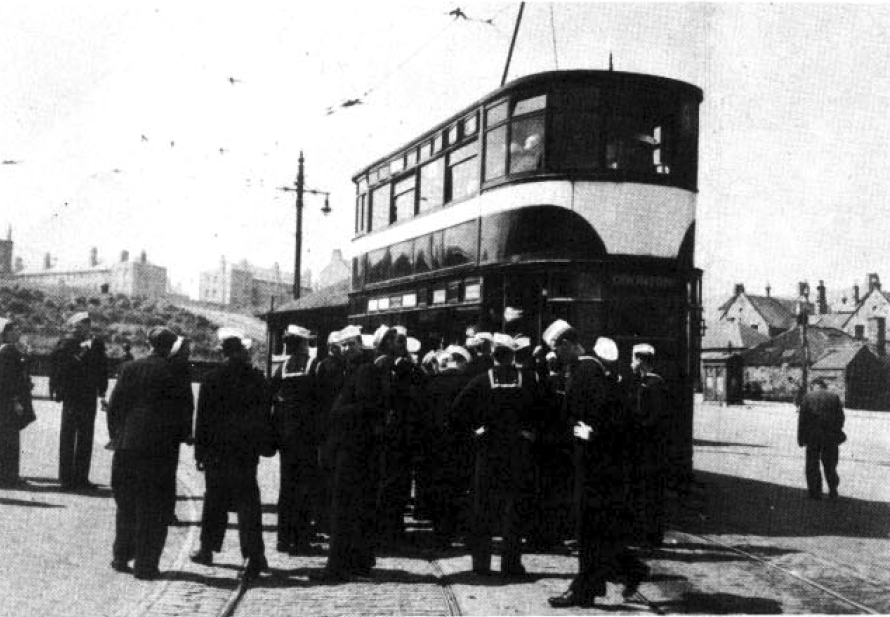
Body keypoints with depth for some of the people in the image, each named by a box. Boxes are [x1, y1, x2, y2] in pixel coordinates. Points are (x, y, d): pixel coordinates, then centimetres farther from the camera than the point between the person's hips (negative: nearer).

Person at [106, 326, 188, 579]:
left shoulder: (130, 368, 4)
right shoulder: (172, 372, -6)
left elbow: (114, 405, 5)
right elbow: (180, 412, -5)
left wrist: (116, 436, 12)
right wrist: (175, 440, 5)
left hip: (126, 445, 4)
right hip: (159, 449, -4)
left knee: (126, 505, 17)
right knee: (153, 509, 4)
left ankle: (121, 557, 24)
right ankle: (145, 564, 4)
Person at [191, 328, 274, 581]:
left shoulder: (212, 379, -7)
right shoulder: (257, 378, -2)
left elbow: (203, 418, -4)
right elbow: (266, 416, 3)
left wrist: (200, 451, 1)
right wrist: (266, 446, 11)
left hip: (217, 449, -1)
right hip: (247, 449, 1)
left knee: (215, 499, 15)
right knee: (248, 501, 1)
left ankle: (207, 549, 26)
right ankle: (255, 556, -7)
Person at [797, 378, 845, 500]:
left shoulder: (808, 397, 2)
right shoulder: (834, 397, 6)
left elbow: (802, 418, -2)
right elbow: (841, 417, 2)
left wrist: (801, 439, 2)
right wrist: (837, 432, 12)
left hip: (813, 435, -1)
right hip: (831, 435, 2)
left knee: (812, 465, 8)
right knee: (830, 464, 12)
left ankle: (815, 492, 9)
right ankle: (833, 492, 15)